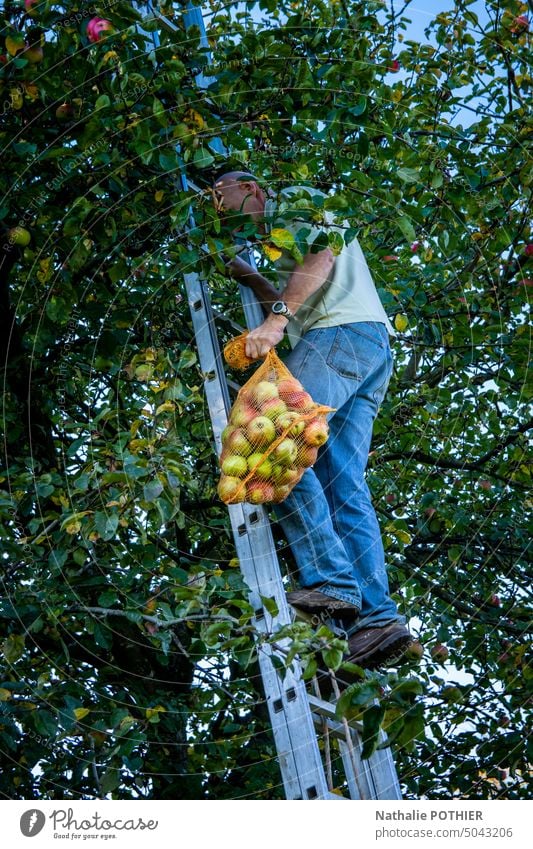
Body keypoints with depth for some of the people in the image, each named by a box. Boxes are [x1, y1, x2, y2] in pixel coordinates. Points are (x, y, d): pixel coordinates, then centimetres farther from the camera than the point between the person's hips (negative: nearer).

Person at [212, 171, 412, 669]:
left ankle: (329, 581, -31)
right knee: (343, 485, -4)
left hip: (343, 331, -9)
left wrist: (277, 319, -19)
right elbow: (289, 302, 46)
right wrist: (240, 272, 44)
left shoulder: (294, 199, 11)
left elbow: (321, 254, -9)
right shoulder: (285, 235, 38)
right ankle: (375, 616, -18)